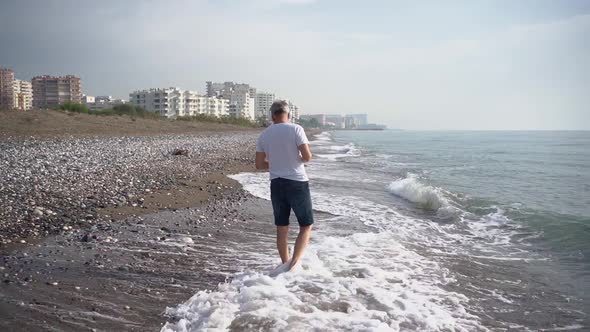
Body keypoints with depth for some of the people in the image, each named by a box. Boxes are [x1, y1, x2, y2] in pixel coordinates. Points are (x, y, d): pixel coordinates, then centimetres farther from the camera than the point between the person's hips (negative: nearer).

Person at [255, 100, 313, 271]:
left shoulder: (263, 135, 5)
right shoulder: (295, 129, -8)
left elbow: (259, 164, 5)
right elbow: (307, 156, -14)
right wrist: (301, 159, 8)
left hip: (276, 184, 4)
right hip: (297, 183, -4)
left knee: (282, 228, 14)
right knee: (306, 225, 7)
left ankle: (285, 264, 23)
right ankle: (294, 263, -5)